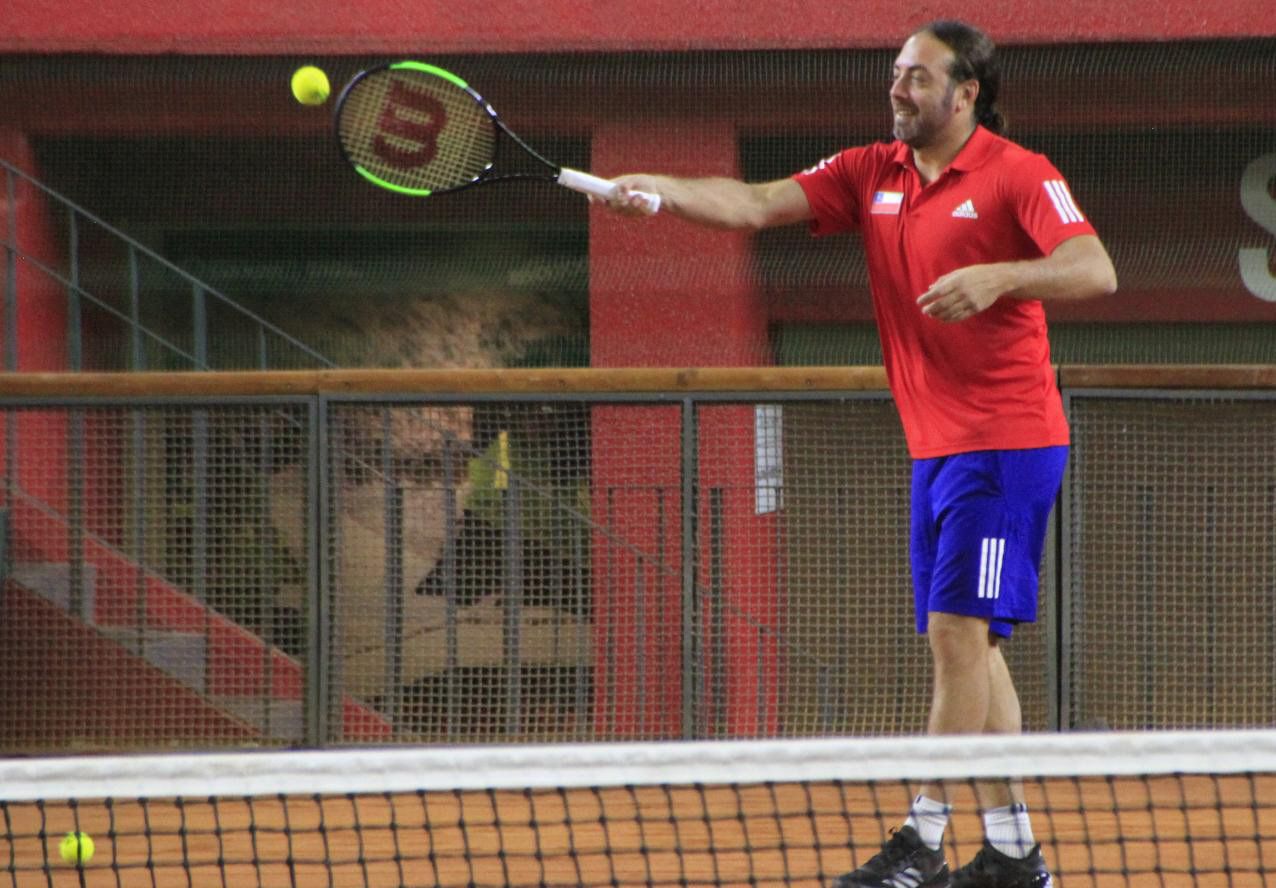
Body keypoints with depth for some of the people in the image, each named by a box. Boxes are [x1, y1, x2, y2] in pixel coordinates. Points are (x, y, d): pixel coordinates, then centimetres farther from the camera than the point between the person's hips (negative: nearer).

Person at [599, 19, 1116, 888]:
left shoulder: (1018, 175, -9)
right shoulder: (871, 175, 9)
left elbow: (1095, 271, -19)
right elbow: (755, 204, 1)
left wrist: (998, 275, -33)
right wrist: (665, 191, -15)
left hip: (1006, 440, -8)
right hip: (935, 447, 8)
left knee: (959, 628, -12)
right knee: (964, 644, 8)